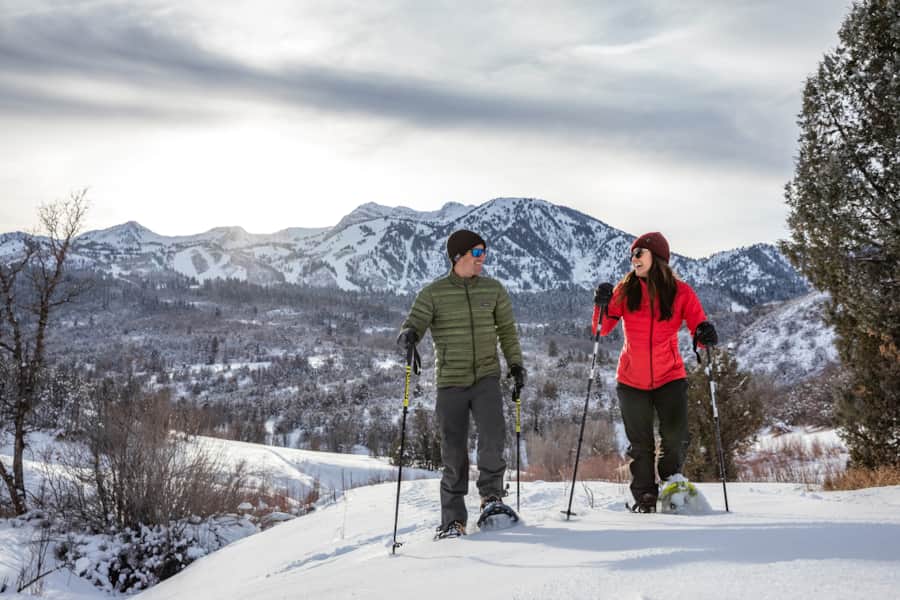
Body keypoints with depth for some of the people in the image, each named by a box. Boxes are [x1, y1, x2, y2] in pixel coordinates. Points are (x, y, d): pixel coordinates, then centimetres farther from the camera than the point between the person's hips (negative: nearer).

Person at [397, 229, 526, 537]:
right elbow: (414, 323, -8)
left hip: (486, 378, 1)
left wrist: (515, 363, 7)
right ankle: (453, 519, 14)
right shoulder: (434, 293, -1)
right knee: (453, 452, 1)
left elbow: (507, 330, 15)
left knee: (493, 435, -21)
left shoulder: (493, 289, 7)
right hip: (450, 382, -1)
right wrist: (409, 334, -31)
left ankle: (491, 494, 4)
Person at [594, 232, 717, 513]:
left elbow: (699, 326, -9)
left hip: (670, 376, -1)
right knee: (640, 444, 7)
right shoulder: (625, 290, -1)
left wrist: (705, 334, -31)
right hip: (631, 380, 1)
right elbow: (603, 329, -4)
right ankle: (644, 497, 21)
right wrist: (604, 306, -23)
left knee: (676, 436, -11)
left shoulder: (680, 292, -4)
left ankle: (672, 483, 16)